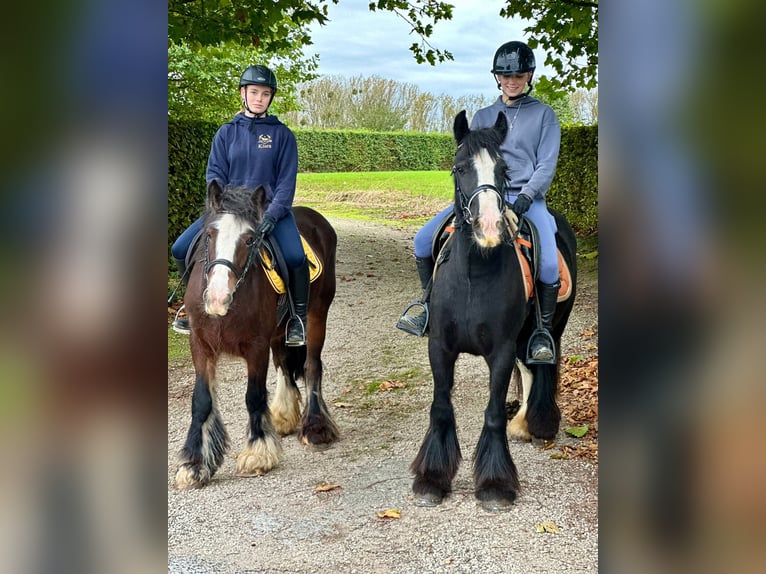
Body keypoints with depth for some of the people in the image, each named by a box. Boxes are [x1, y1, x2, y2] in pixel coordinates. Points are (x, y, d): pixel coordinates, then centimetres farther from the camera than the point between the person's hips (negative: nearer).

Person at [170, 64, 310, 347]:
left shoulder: (282, 134, 1)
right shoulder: (226, 132, 7)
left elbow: (287, 180, -3)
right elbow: (214, 173, 4)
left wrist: (273, 214, -18)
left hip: (270, 207, -3)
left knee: (295, 256, -29)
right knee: (181, 249, -9)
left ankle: (299, 315, -5)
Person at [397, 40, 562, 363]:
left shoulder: (543, 115, 7)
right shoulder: (483, 116, 16)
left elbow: (546, 164, 0)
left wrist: (527, 195, -16)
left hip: (526, 198, -3)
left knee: (549, 265, -26)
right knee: (423, 239, -9)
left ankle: (543, 331, -3)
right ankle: (429, 302, 10)